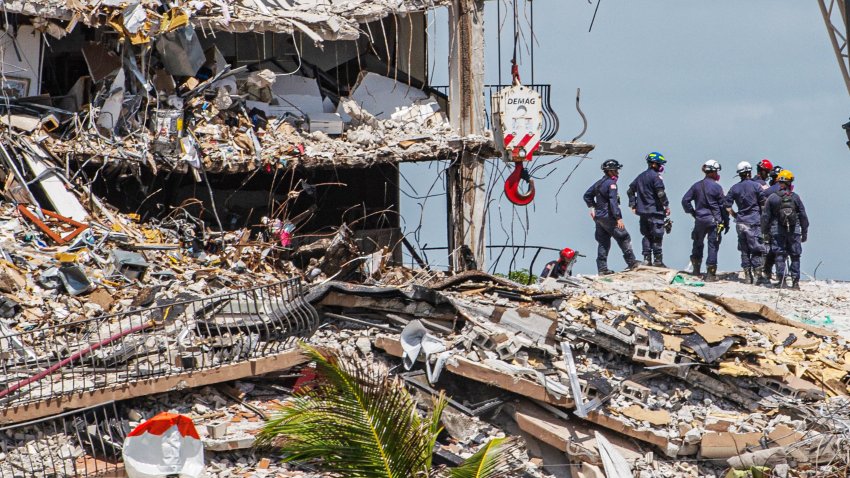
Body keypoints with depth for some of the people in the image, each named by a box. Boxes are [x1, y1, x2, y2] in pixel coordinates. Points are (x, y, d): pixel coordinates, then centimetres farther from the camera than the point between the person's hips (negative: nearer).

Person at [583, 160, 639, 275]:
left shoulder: (599, 183, 12)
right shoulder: (611, 183, -14)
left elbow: (587, 195, 22)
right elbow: (613, 201, -22)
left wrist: (592, 207, 24)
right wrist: (619, 218, -24)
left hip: (598, 217, 8)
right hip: (608, 217, -8)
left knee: (603, 242, 10)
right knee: (624, 238, 2)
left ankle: (602, 268, 8)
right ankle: (631, 263, 4)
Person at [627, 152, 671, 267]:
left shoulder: (641, 176, 15)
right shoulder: (655, 176, -10)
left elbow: (630, 190, 17)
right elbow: (660, 193, -17)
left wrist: (633, 205, 18)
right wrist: (666, 206, -8)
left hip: (643, 211, 7)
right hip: (655, 210, -7)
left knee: (647, 236, 12)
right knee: (657, 236, -3)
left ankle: (647, 259, 8)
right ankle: (658, 260, -4)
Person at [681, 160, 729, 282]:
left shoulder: (697, 186, 3)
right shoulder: (716, 187, -8)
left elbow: (685, 200, 3)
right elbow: (723, 206, -5)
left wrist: (692, 212, 14)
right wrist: (726, 223, 2)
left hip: (699, 220, 4)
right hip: (714, 221, -4)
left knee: (698, 244, 18)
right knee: (713, 246, 1)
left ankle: (696, 269, 24)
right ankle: (710, 274, -1)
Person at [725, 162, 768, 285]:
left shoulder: (734, 188, 5)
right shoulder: (756, 186, -6)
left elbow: (727, 207, 3)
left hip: (740, 223, 4)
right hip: (754, 222, -4)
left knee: (744, 251, 9)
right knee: (756, 251, -1)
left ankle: (748, 277, 12)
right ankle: (758, 276, -3)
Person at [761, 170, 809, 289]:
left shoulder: (772, 197, -1)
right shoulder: (795, 197, 1)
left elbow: (766, 216, 1)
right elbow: (803, 216, 5)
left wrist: (765, 232, 11)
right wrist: (804, 232, 13)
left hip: (777, 231, 0)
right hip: (794, 231, 1)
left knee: (780, 256, 4)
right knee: (795, 256, 7)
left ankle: (781, 280, -4)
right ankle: (795, 281, 5)